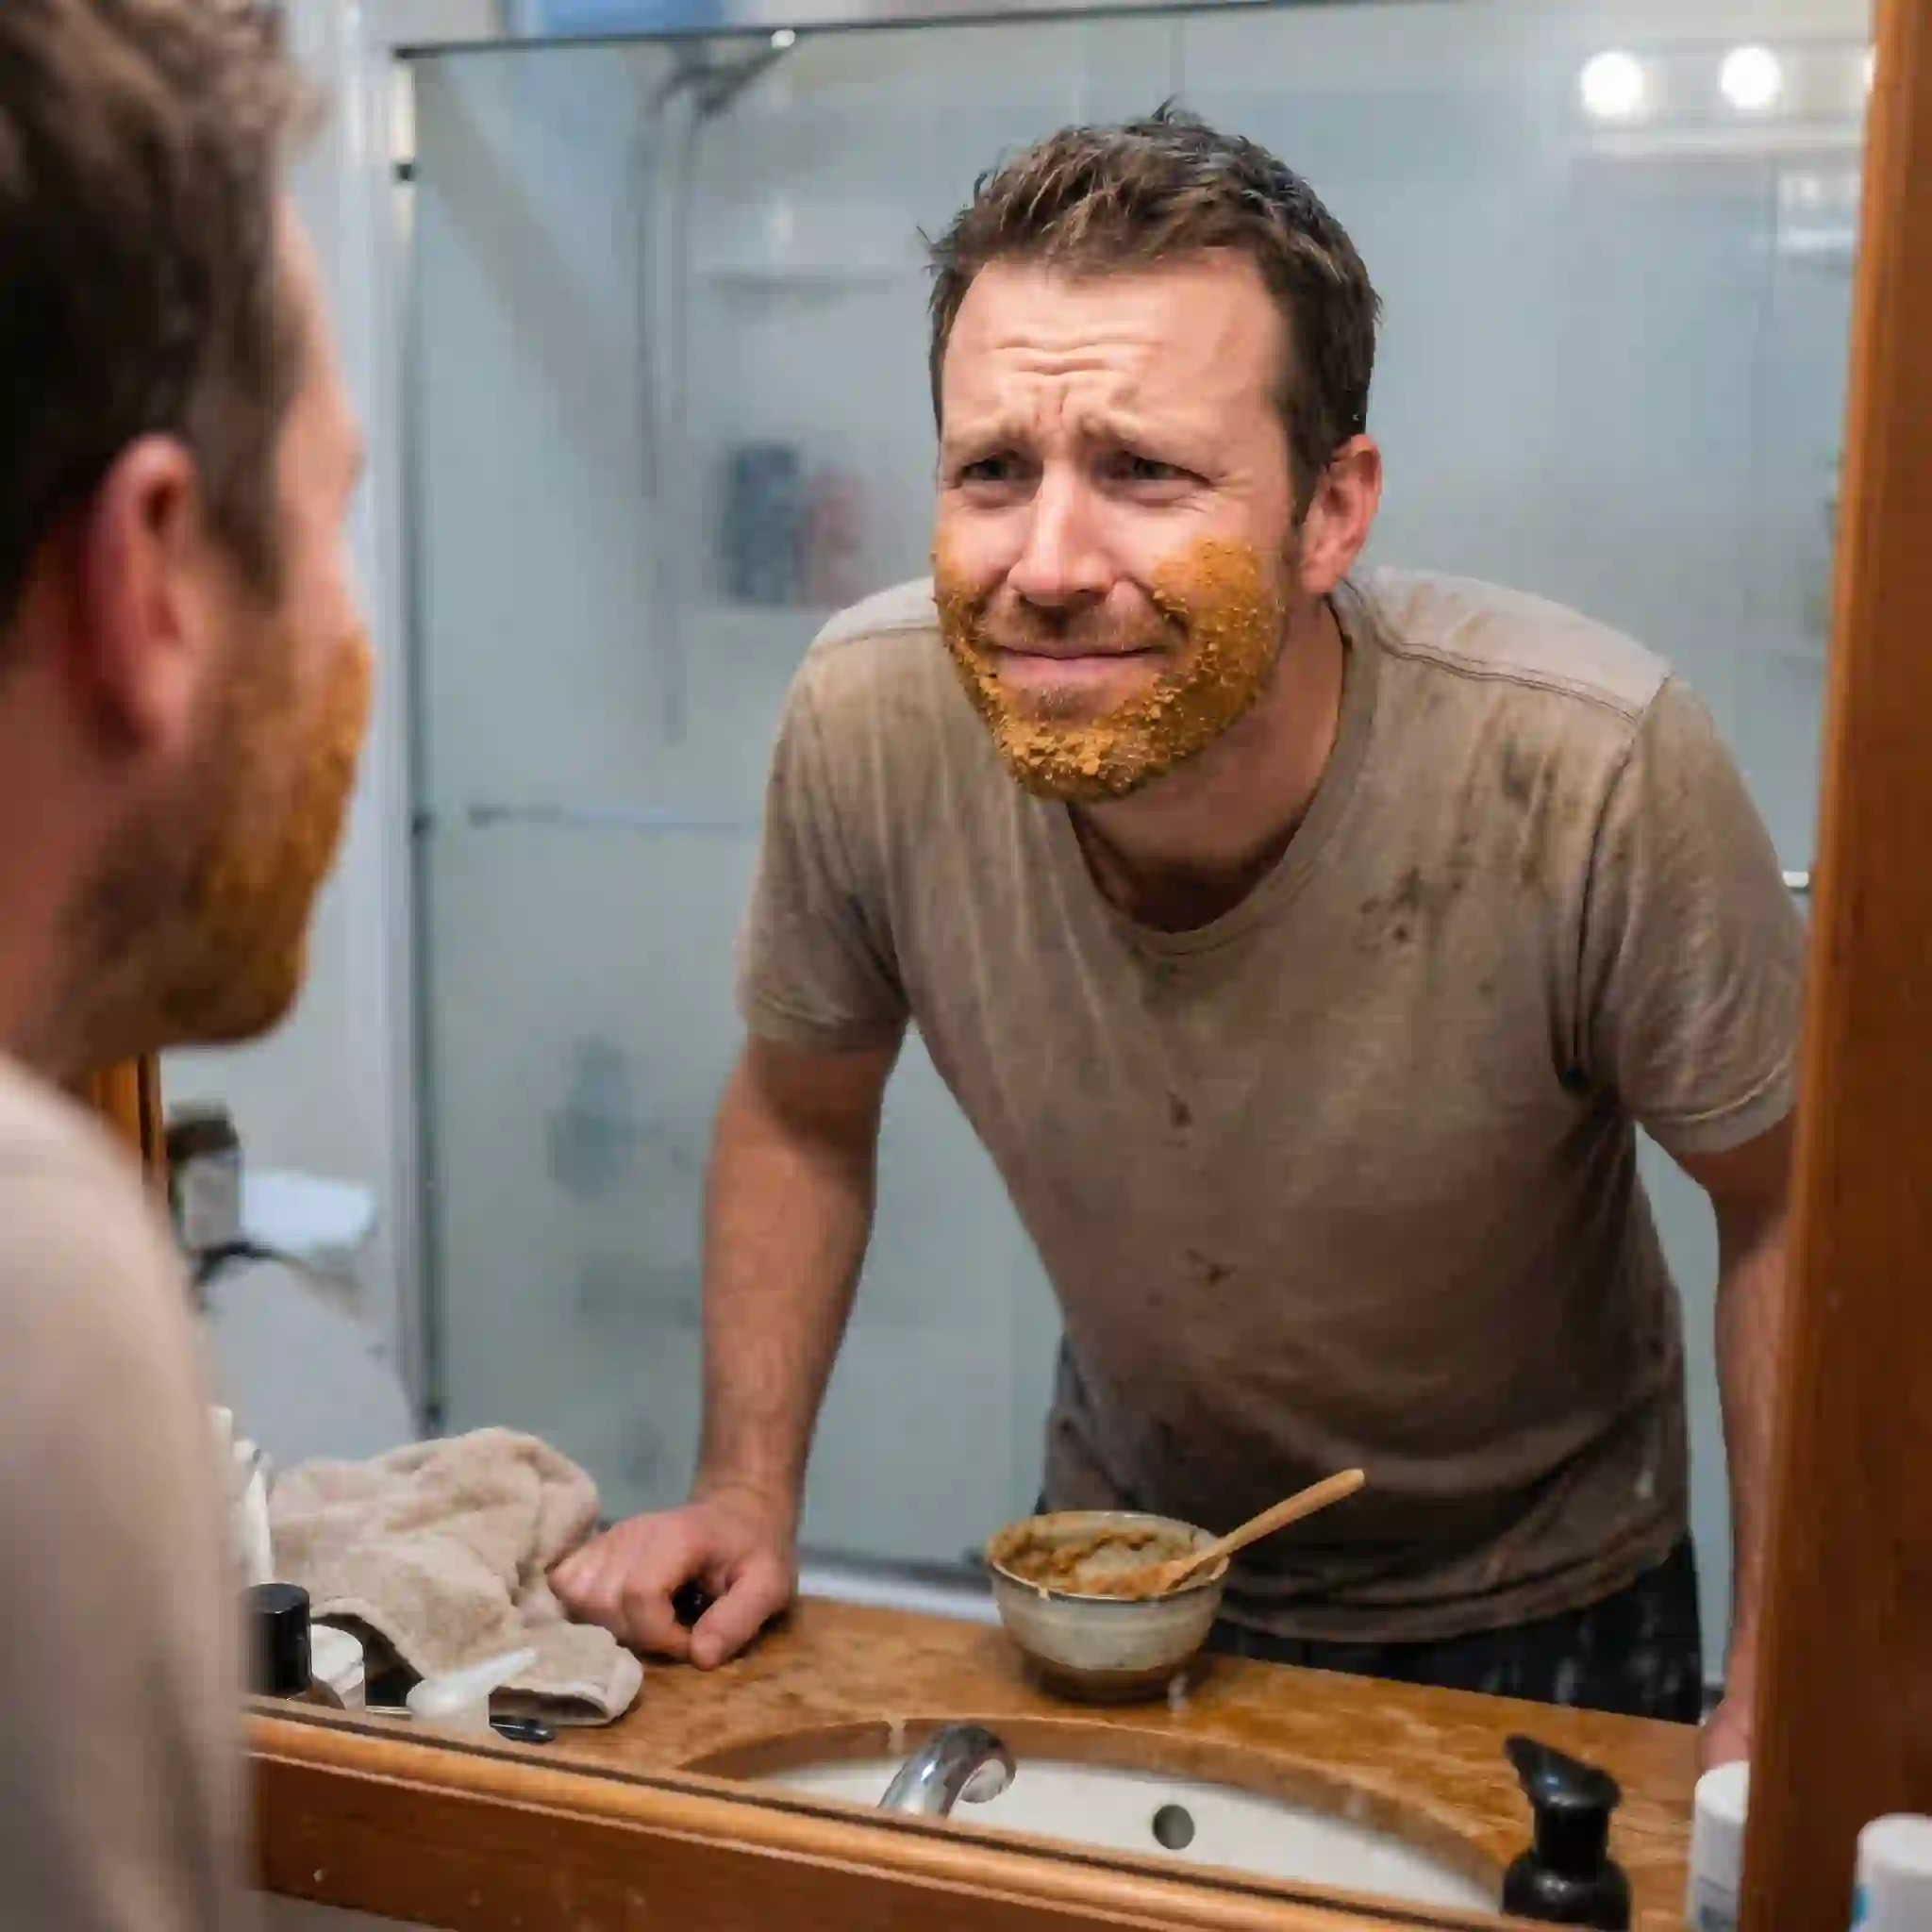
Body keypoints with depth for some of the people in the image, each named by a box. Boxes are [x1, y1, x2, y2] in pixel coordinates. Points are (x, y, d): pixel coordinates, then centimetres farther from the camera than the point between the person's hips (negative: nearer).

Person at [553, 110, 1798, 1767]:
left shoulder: (1594, 771, -32)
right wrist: (747, 1498, -9)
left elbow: (1791, 1210, -15)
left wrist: (1776, 1698, -18)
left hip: (1535, 1612, -2)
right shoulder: (871, 723, -24)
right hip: (1123, 1565, 2)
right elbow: (803, 1111, -4)